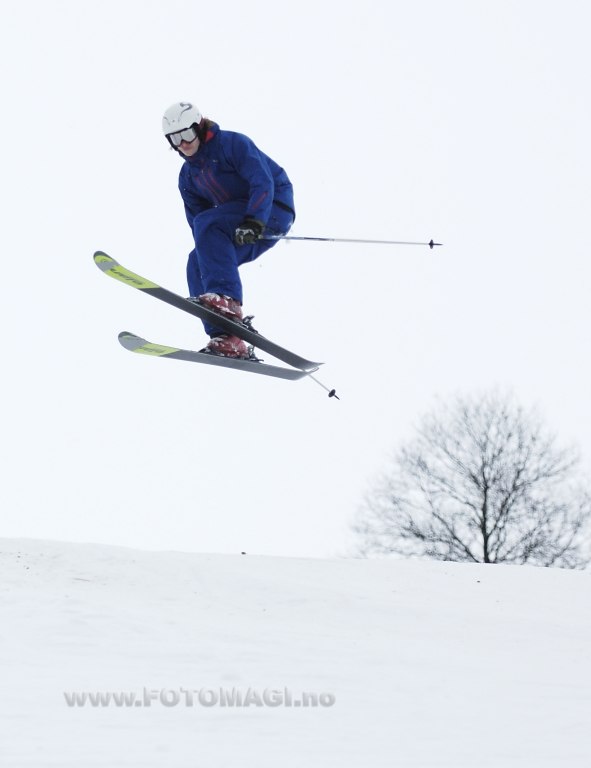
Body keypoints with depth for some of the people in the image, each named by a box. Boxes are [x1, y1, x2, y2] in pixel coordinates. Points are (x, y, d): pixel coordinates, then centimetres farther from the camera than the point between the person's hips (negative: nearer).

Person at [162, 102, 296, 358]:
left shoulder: (232, 144, -13)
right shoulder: (187, 176, 11)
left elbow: (263, 183, -23)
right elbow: (195, 216, 12)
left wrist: (253, 221, -36)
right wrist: (207, 249, -4)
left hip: (272, 209, -8)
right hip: (239, 220, 8)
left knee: (207, 223, -27)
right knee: (198, 263, -8)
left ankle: (226, 299, -40)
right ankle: (227, 340, -12)